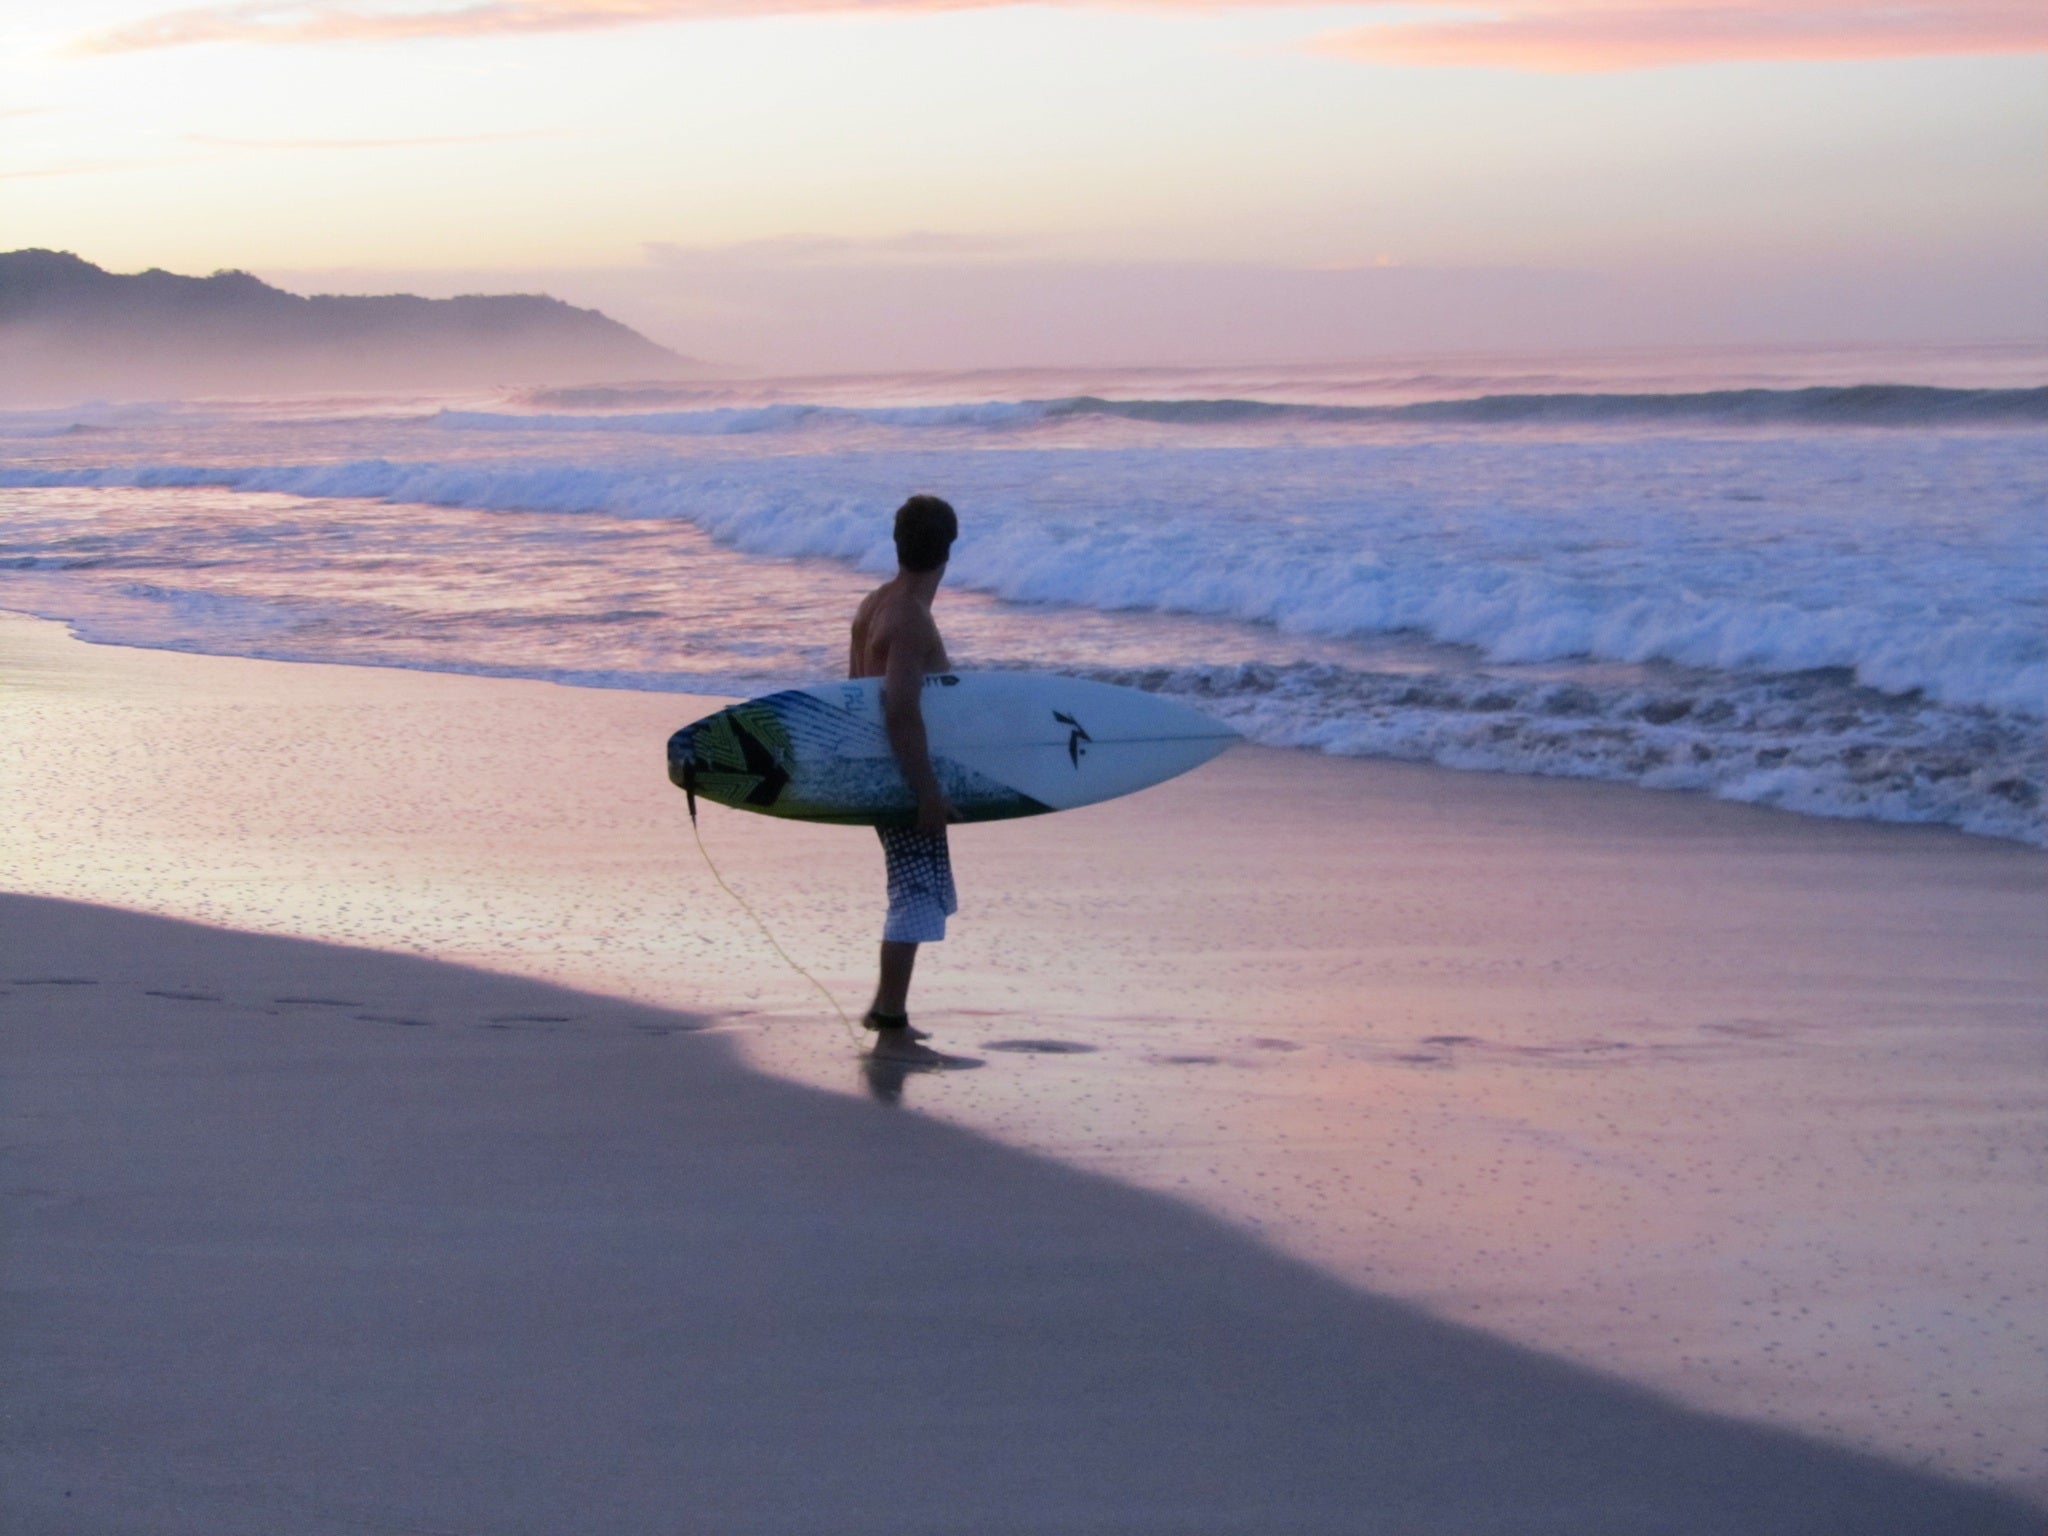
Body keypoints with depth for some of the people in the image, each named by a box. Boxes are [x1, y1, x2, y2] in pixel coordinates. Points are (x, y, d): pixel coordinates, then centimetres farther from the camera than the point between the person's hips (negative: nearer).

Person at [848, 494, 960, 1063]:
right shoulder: (911, 619, -20)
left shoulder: (875, 604, 9)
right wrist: (928, 791, -26)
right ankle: (892, 1032, -8)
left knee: (923, 890, 21)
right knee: (917, 895, -8)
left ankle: (885, 1006, 31)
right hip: (904, 776, -10)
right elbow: (901, 710, -27)